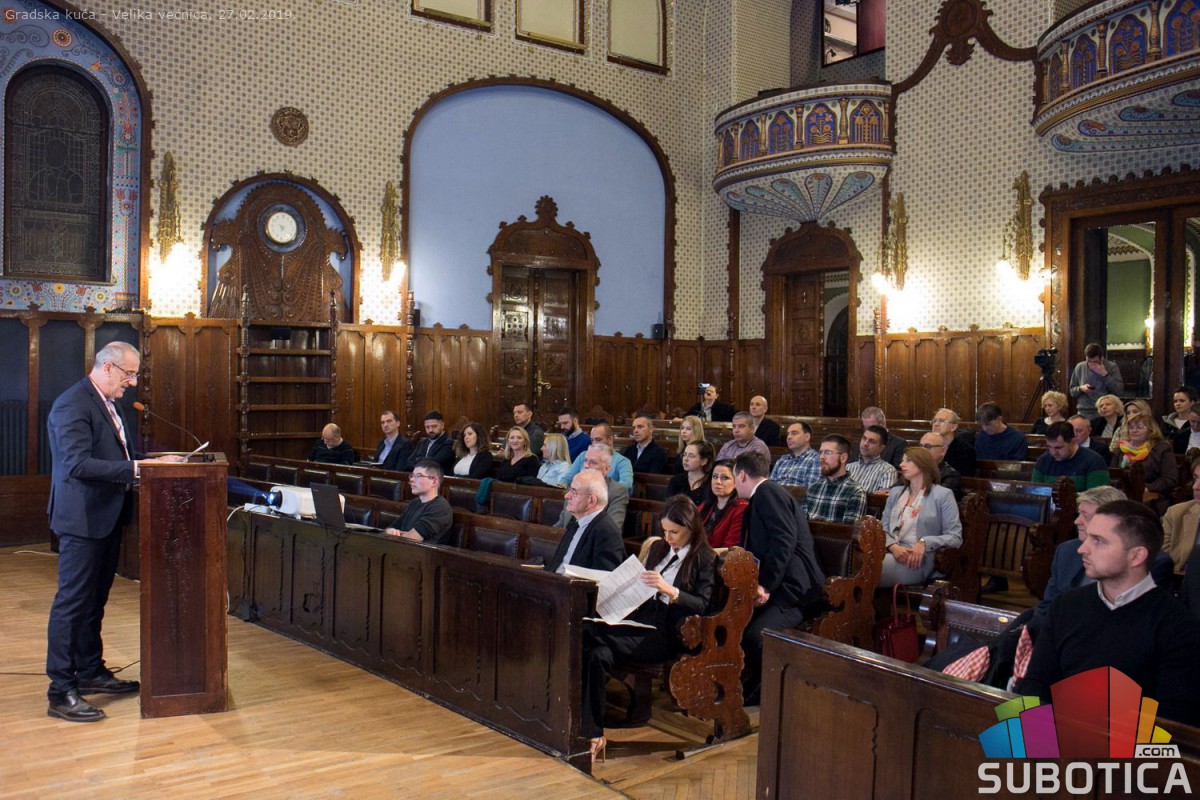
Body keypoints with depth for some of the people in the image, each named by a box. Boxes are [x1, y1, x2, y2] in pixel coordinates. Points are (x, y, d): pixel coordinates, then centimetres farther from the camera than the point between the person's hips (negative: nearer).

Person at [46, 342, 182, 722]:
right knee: (72, 602, -4)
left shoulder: (107, 404, 14)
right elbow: (77, 464, -26)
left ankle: (91, 671, 32)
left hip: (107, 517, 10)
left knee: (95, 600, 19)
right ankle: (61, 691, 2)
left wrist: (154, 461, 6)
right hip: (83, 519, -10)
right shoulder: (73, 405, -18)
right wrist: (134, 469, -30)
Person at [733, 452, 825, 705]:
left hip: (791, 588, -11)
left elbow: (785, 540, -22)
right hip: (774, 585, 11)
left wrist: (765, 585, -22)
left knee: (756, 636, -31)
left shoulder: (768, 492, -8)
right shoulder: (763, 496, 25)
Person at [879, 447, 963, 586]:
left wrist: (925, 543, -16)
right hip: (891, 552, 5)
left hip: (917, 560, -5)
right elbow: (883, 529, 15)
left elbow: (955, 537, 0)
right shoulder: (895, 492, 22)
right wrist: (893, 547, -7)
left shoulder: (943, 495, 5)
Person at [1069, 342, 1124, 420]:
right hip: (1084, 413, 2)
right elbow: (1071, 391, 12)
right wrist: (1080, 389, -9)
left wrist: (1105, 374, -13)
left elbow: (1119, 390, -8)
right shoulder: (1079, 367, 6)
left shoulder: (1112, 367, 1)